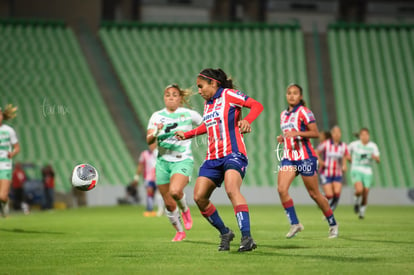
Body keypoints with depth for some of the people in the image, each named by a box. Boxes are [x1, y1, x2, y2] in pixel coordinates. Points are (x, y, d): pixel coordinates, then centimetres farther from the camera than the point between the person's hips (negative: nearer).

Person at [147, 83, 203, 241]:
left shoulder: (189, 114, -2)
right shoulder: (157, 116, 3)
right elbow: (149, 141, -7)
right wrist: (155, 133, -24)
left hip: (183, 160, -3)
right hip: (163, 162, 3)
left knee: (175, 191, -30)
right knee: (169, 204, 5)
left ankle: (185, 210, 2)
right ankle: (179, 232, 28)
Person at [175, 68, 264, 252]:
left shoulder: (228, 94, -2)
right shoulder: (208, 103, 20)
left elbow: (257, 106, -11)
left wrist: (247, 120, -29)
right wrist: (186, 135, 39)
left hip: (233, 153, -8)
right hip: (213, 158, 8)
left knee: (232, 190, -31)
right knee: (199, 197, -5)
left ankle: (247, 237, -36)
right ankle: (224, 233, 11)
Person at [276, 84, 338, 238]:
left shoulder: (304, 112, -6)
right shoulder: (284, 115, 15)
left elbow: (315, 133, -13)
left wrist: (296, 133, -24)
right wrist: (282, 138, 7)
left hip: (305, 157, -6)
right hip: (288, 157, 6)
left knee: (314, 193, 2)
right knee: (281, 189, -15)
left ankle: (333, 224, 19)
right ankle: (294, 223, -7)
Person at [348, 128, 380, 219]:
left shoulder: (373, 146, 1)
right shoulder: (354, 144, -1)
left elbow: (378, 160, -5)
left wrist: (375, 157, -26)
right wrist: (352, 162, 5)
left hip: (367, 172, 2)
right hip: (356, 170, -2)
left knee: (365, 195, 1)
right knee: (359, 190, -26)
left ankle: (362, 211, 24)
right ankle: (356, 201, 7)